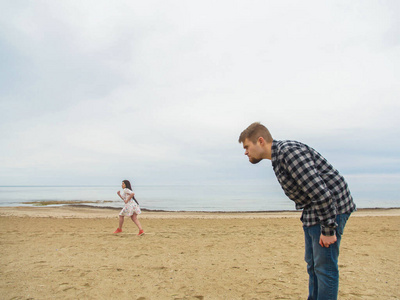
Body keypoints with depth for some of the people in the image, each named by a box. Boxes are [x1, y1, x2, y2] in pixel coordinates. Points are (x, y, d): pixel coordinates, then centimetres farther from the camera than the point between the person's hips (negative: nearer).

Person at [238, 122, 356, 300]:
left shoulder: (289, 152, -24)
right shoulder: (278, 158, 9)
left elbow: (321, 192, -28)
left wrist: (328, 230, -21)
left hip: (331, 208, -10)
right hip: (312, 211, 10)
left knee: (324, 266, -5)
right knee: (312, 264, 16)